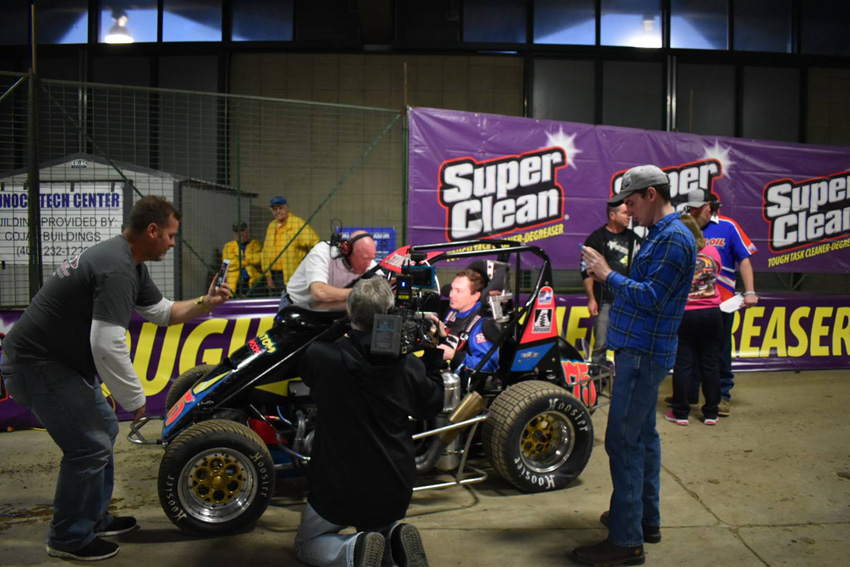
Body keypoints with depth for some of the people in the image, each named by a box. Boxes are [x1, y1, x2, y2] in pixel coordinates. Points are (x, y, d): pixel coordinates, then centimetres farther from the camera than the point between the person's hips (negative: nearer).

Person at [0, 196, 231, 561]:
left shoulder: (129, 263, 8)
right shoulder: (117, 270, -26)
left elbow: (162, 312, 18)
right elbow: (108, 345, -31)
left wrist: (205, 303, 4)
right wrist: (134, 398, -20)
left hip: (62, 361, 11)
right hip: (37, 366, -11)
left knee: (104, 429, 17)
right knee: (90, 447, -7)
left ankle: (95, 518, 30)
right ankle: (69, 538, 11)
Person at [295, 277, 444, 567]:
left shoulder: (322, 357, -19)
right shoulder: (410, 366, -14)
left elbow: (304, 362, 8)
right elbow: (431, 406, 7)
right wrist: (434, 353, 12)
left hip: (338, 491, -3)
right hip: (394, 494, 3)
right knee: (380, 528, 35)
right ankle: (395, 539, -1)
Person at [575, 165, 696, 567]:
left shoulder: (674, 238, -15)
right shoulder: (660, 234, 17)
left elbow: (651, 297, -21)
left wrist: (609, 275, -15)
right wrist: (607, 276, 5)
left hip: (643, 353, -11)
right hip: (643, 351, 11)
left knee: (623, 441, -8)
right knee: (643, 435, 18)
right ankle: (646, 518, 31)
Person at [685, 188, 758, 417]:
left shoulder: (728, 227, 0)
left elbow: (744, 260, -1)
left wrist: (750, 292, -10)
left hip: (721, 302, -2)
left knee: (720, 351, 7)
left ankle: (723, 396, 18)